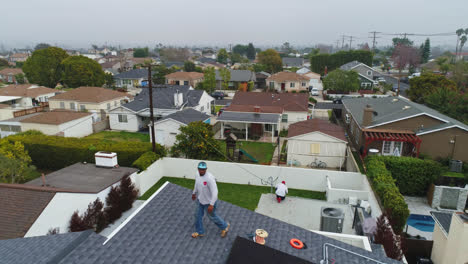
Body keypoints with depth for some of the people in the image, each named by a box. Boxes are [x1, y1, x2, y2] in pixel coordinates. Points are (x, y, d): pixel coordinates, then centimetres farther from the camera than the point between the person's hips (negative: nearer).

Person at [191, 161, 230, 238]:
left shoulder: (209, 178, -35)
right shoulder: (197, 175, -10)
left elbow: (215, 192, -35)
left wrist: (211, 204, -38)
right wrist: (194, 193, 26)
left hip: (209, 201, -7)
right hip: (200, 199, 7)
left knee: (212, 216, 13)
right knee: (198, 215, 17)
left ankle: (225, 226, 40)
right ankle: (200, 232, 39)